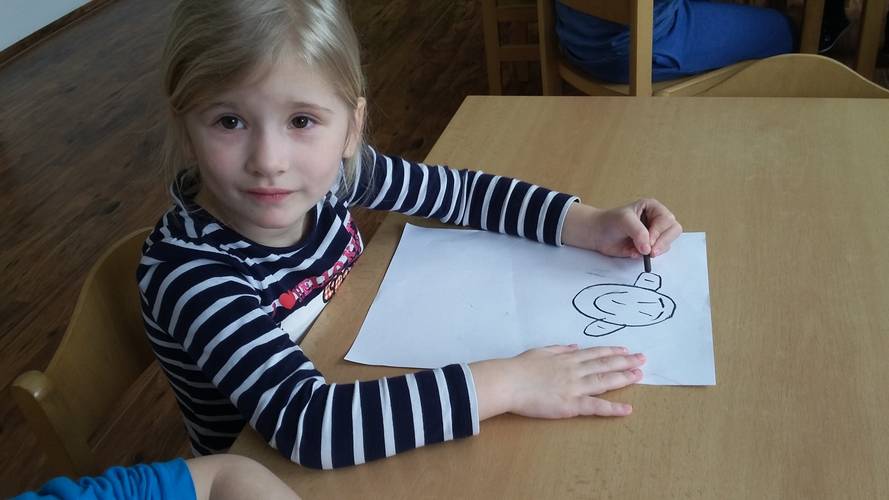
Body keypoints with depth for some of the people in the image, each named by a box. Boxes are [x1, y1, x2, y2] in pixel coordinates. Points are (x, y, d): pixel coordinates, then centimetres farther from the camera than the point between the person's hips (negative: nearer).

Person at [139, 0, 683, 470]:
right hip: (268, 477, -4)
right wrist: (507, 383, -39)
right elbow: (306, 425, -40)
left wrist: (591, 226, -13)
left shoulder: (333, 173, -15)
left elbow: (461, 191, -2)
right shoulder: (186, 271, -30)